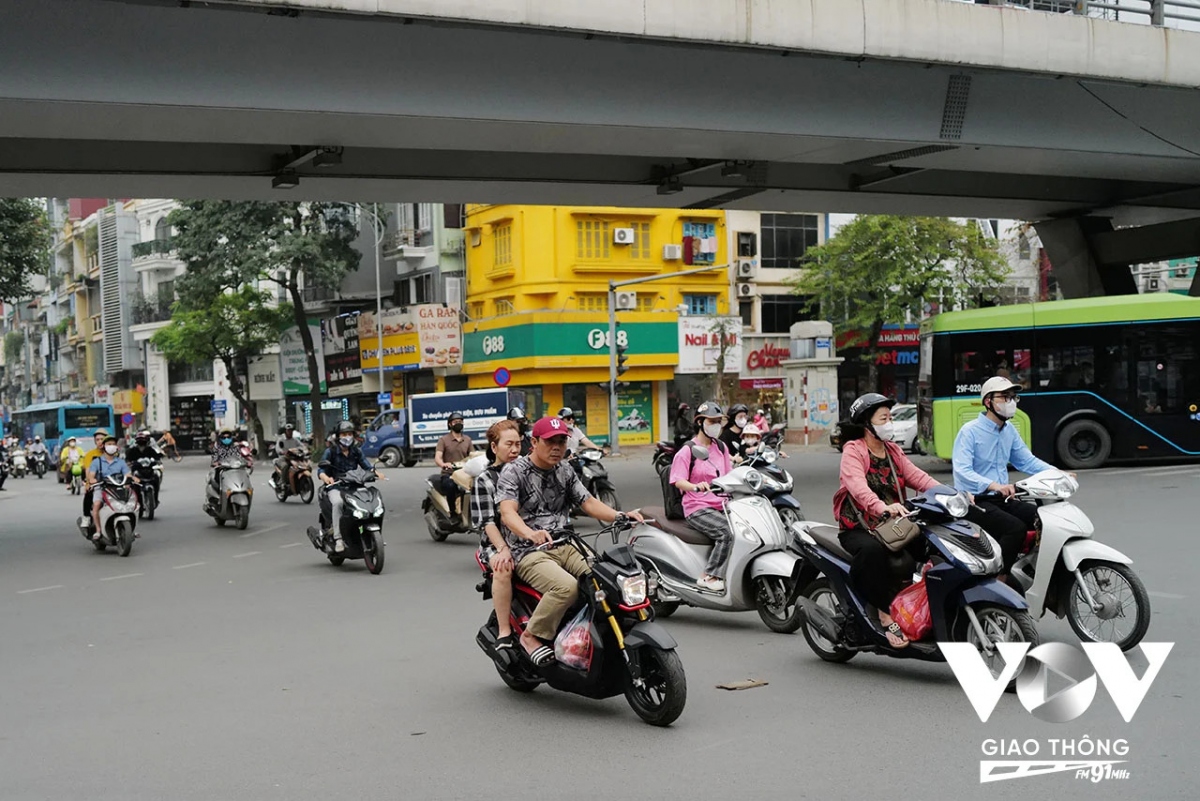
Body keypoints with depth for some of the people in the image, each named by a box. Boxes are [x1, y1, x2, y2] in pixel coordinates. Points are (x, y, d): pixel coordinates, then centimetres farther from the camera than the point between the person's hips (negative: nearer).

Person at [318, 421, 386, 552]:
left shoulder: (357, 451, 12)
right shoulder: (331, 452, 1)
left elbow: (366, 466, 4)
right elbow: (321, 470, -7)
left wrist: (376, 473, -18)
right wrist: (326, 478, -30)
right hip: (335, 487, -3)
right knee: (338, 502, -36)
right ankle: (338, 538, -35)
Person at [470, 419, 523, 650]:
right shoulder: (484, 480, 5)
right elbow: (487, 521, -6)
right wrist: (503, 549, -22)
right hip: (497, 543, -3)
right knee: (503, 569, -37)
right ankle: (504, 632, -27)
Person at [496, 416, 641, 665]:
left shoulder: (565, 472, 17)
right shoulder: (513, 473, -4)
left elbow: (589, 503, 11)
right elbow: (507, 513, -19)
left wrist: (620, 516, -9)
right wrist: (530, 533, -41)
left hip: (565, 546, 6)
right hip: (529, 552, -6)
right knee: (566, 586, -33)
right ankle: (532, 636, -14)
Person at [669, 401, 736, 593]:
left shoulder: (721, 447, 17)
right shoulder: (687, 451, -4)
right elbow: (678, 481, -13)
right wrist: (696, 487, -33)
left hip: (721, 505, 6)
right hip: (698, 508, -6)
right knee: (727, 532, -31)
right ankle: (709, 577, -25)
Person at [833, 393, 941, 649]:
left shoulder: (894, 451, 17)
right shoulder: (853, 450, -6)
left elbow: (918, 477, 2)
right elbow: (857, 485, -25)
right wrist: (882, 506, -45)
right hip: (858, 529, -6)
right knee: (873, 550, -38)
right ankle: (886, 614, -29)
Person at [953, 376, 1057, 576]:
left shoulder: (1009, 430, 13)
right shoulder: (970, 431, -12)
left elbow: (1026, 460, 15)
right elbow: (962, 471, -24)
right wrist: (993, 485, -39)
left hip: (1001, 499, 8)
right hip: (974, 501, -8)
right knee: (1016, 527, -28)